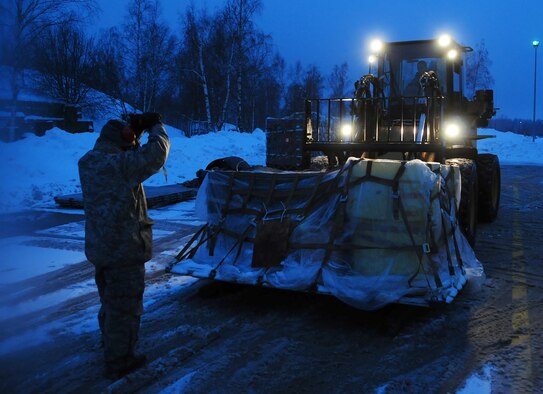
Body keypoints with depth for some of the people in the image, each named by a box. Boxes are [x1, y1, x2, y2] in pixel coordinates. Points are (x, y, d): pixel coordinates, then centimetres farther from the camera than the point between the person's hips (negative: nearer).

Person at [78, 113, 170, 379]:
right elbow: (156, 154, -24)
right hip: (124, 250, -9)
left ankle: (111, 344, 46)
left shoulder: (89, 162, 3)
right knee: (124, 307, 6)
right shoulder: (118, 164, -24)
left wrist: (136, 128, 6)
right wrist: (157, 127, -6)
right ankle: (118, 362, 19)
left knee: (110, 301, 27)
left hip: (100, 247, 9)